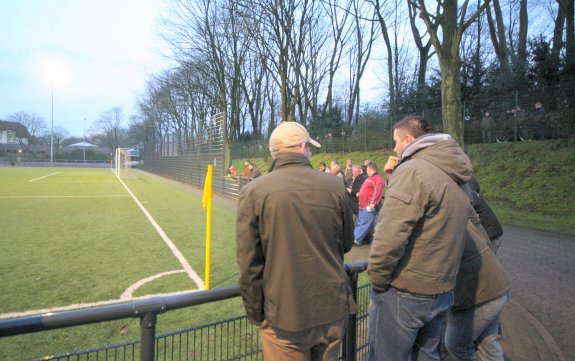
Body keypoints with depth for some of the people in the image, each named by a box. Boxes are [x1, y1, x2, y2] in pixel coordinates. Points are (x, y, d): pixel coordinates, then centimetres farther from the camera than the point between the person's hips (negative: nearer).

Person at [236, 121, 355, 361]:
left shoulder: (253, 192, -12)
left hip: (284, 317, -2)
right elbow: (347, 244, 7)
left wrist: (255, 314, 4)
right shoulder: (335, 186, -6)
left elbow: (249, 265, -10)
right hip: (333, 311, 3)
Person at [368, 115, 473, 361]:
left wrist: (376, 279, -11)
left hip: (404, 293, -8)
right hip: (442, 291, 9)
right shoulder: (455, 178, 10)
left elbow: (390, 235, -25)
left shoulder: (412, 170, -18)